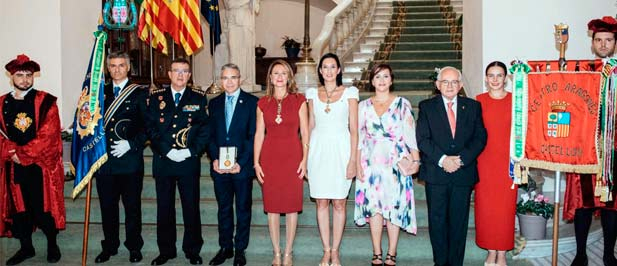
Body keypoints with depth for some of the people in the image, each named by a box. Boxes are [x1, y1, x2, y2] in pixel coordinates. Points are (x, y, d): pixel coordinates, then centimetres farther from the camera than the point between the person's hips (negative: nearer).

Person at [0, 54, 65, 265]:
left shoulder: (46, 102, -3)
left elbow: (48, 135, -11)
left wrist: (22, 152, -12)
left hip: (41, 165, -3)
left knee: (44, 207, 3)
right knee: (19, 207, 11)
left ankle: (52, 245, 21)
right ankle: (26, 247, 25)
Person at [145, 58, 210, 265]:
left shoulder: (199, 98, 5)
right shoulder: (156, 97, 8)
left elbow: (205, 128, 0)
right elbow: (150, 127, 2)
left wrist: (191, 151, -11)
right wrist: (167, 150, -9)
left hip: (189, 161, -1)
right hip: (163, 161, 1)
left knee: (191, 208, 4)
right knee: (164, 208, 8)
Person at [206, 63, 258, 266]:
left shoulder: (252, 102, -2)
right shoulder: (214, 103, 12)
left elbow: (253, 136, -7)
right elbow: (210, 135, 10)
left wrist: (241, 162, -14)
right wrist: (214, 159, -5)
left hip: (242, 166, -3)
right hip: (219, 166, 4)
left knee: (243, 209, 6)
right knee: (224, 209, 12)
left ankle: (240, 250, 17)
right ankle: (225, 247, 22)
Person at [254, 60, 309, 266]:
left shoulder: (299, 100, 3)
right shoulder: (263, 103, 8)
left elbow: (304, 133, 2)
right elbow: (259, 134, 7)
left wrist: (304, 159, -6)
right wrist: (256, 162, 2)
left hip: (292, 157, -1)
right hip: (269, 157, 2)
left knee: (292, 206, 2)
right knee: (272, 206, 5)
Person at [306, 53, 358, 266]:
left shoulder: (349, 93, 2)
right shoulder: (313, 93, 10)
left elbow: (354, 128, -1)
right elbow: (310, 126, 13)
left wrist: (353, 159, -8)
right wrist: (305, 156, 6)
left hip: (340, 149, -2)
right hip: (319, 150, 2)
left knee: (339, 203, 2)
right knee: (321, 202, 4)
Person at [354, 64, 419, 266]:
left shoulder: (402, 104, 4)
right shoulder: (364, 106, 9)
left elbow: (411, 134, 1)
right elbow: (359, 137, 8)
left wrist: (416, 160, -6)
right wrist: (358, 164, 1)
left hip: (397, 163, -1)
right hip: (372, 163, 2)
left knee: (395, 207, -1)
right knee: (374, 207, 1)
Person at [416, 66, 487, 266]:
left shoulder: (473, 107, 10)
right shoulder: (427, 107, 6)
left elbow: (480, 137, 3)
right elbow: (422, 139, -3)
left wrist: (461, 159, -11)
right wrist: (442, 159, -16)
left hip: (464, 173, 1)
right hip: (436, 173, -1)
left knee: (459, 220, 6)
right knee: (437, 220, 3)